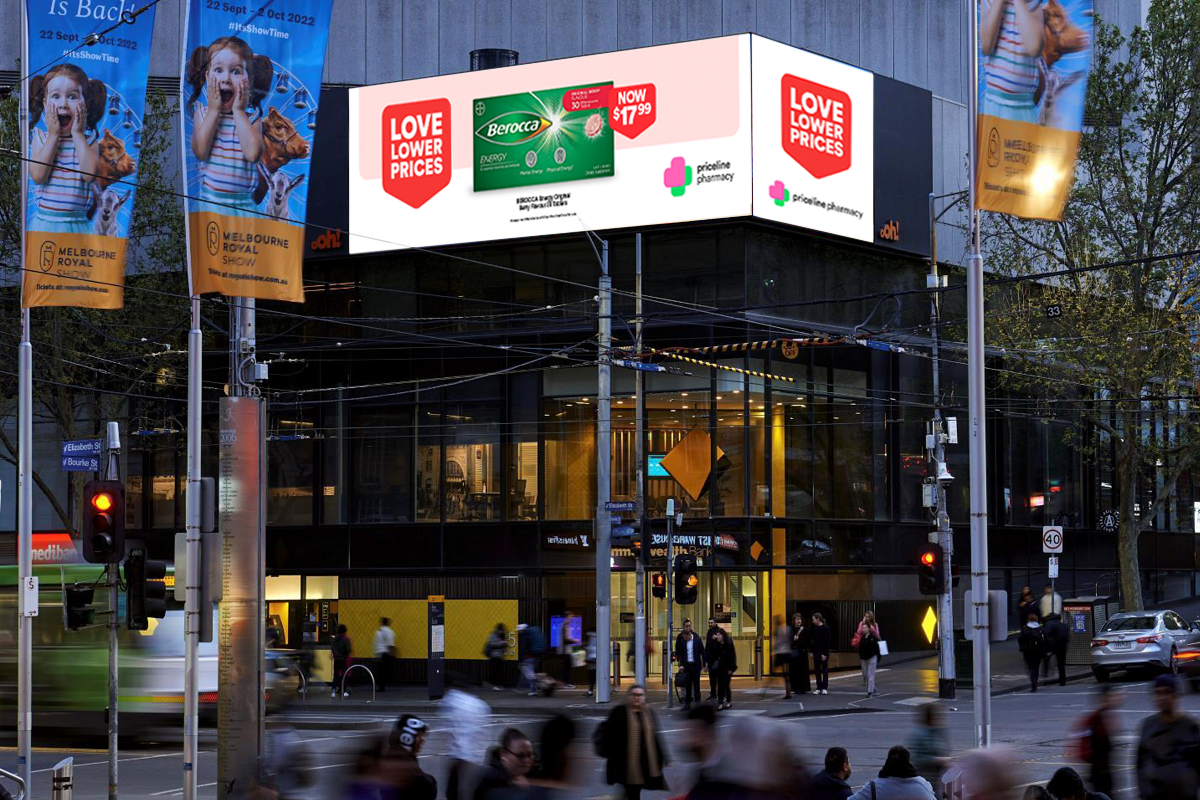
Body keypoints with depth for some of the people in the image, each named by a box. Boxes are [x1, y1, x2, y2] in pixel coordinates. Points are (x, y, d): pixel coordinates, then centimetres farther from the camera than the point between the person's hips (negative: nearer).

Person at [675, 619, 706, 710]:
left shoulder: (697, 639, -4)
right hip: (686, 665, 3)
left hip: (695, 665, -3)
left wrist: (703, 665, -6)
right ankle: (687, 703, 10)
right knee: (687, 685, 6)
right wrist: (681, 665, -3)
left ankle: (697, 702, 7)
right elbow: (680, 654, 7)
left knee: (696, 684, 1)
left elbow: (702, 652, -2)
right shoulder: (682, 640, 3)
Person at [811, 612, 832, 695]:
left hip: (823, 652, -7)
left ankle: (825, 688, 6)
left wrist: (825, 653, -18)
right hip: (816, 652, 7)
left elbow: (827, 642, -14)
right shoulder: (815, 628, 9)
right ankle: (819, 687, 12)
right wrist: (812, 652, 11)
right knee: (817, 670, 6)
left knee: (824, 670, 1)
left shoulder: (825, 628, -11)